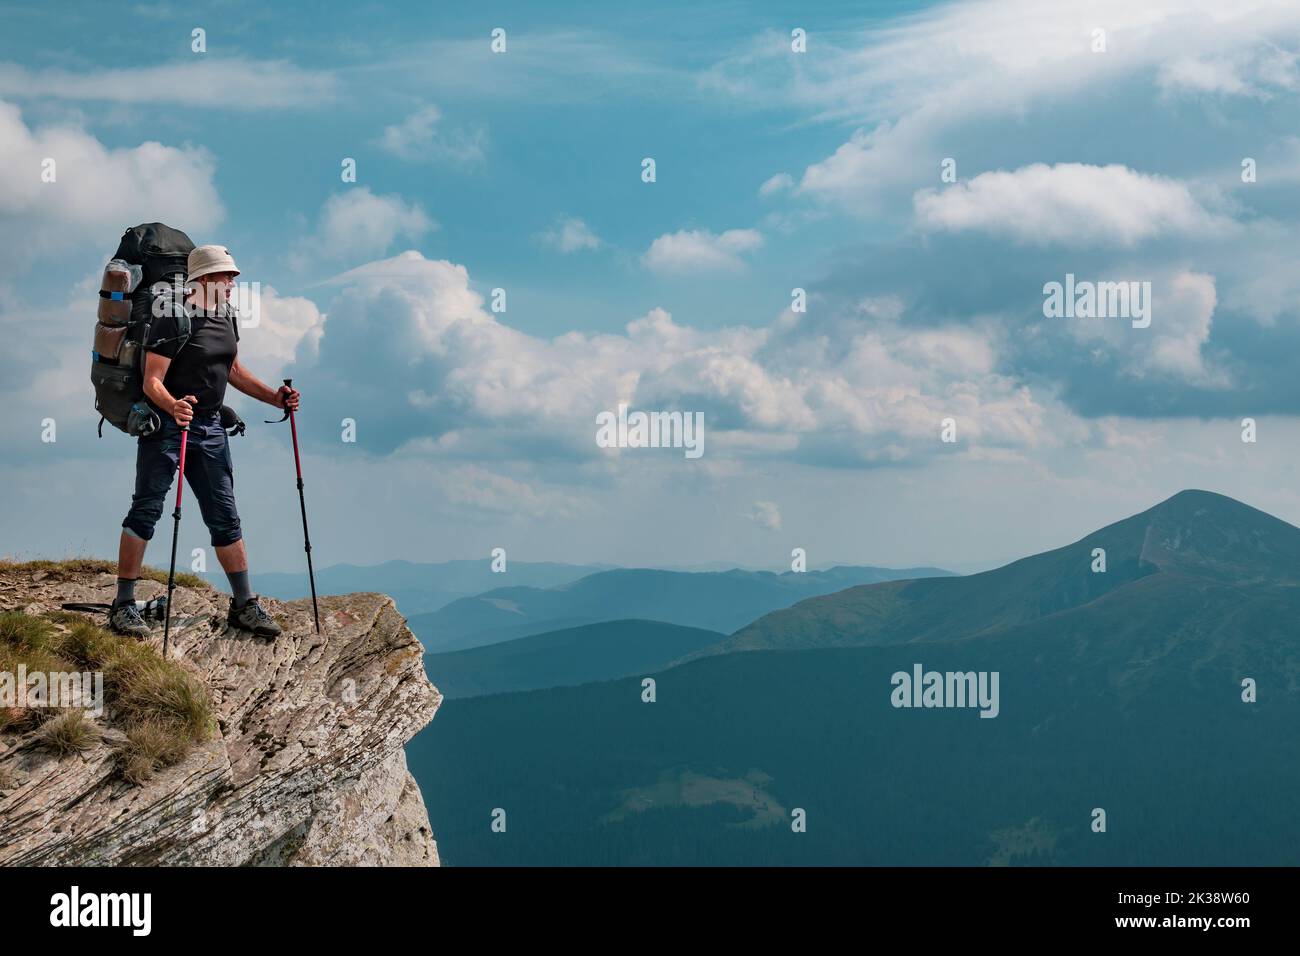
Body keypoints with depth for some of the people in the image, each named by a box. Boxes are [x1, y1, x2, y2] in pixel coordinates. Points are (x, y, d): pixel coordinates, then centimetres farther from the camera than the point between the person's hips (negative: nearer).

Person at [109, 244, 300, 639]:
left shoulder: (229, 317, 10)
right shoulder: (174, 321, -14)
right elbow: (152, 381, -19)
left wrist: (274, 397, 11)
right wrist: (173, 406, -39)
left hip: (210, 427, 7)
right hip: (165, 425, -7)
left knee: (224, 516, 8)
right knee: (146, 510, -4)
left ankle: (244, 605, 15)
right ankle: (123, 605, 2)